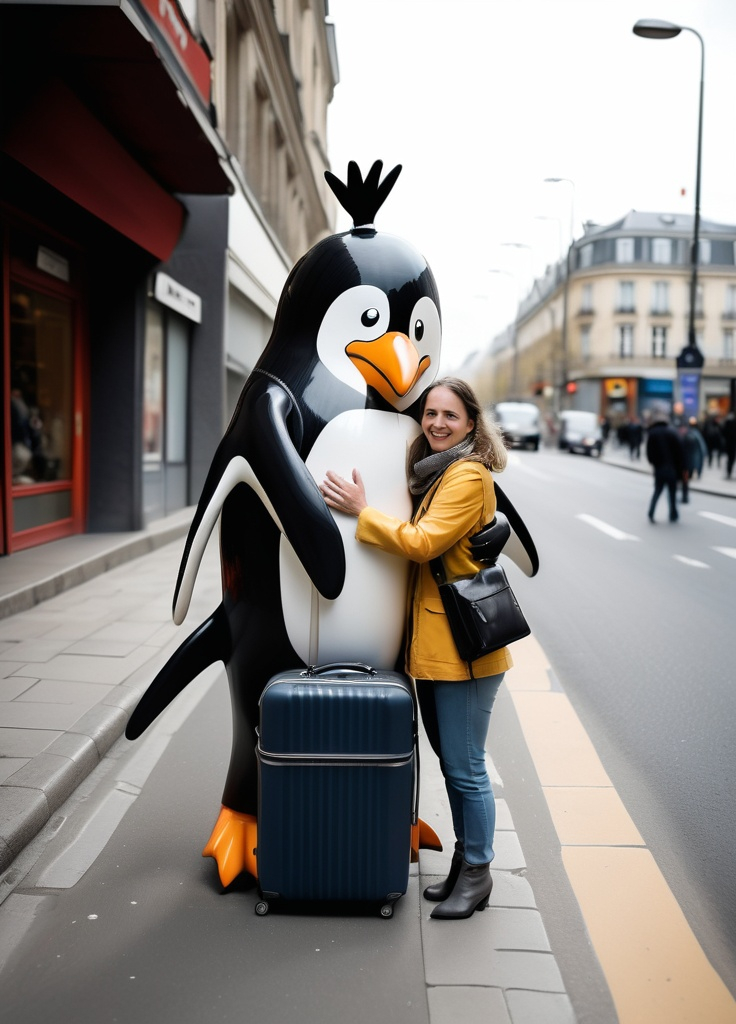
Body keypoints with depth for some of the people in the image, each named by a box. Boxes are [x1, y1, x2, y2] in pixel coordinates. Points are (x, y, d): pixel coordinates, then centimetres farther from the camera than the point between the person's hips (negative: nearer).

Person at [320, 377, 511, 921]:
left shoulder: (469, 476, -13)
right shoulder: (433, 473, 17)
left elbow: (423, 542, -20)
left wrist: (362, 512, -13)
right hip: (432, 644, 10)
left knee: (466, 767, 0)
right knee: (452, 762, 18)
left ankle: (477, 872, 16)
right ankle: (464, 861, 31)